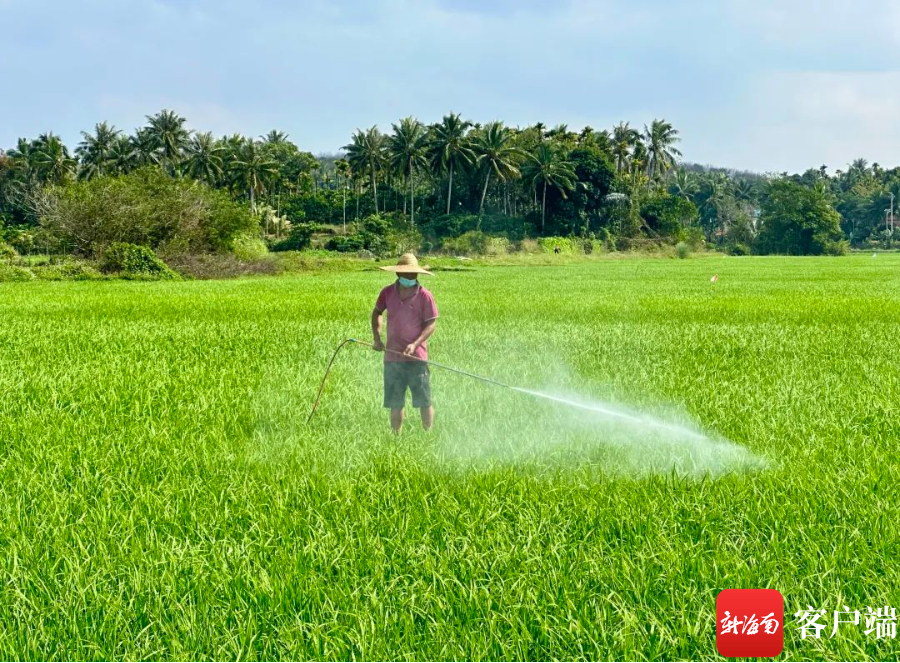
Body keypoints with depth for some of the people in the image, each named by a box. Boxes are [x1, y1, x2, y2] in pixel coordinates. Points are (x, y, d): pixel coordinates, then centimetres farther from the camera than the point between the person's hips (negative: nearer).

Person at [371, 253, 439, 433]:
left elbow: (431, 324, -5)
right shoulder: (388, 293, 5)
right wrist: (377, 338, 8)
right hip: (392, 356, 3)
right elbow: (376, 313, 21)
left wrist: (415, 344, -19)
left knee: (424, 401, -1)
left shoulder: (425, 296, -6)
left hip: (417, 357, -3)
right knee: (395, 404, 9)